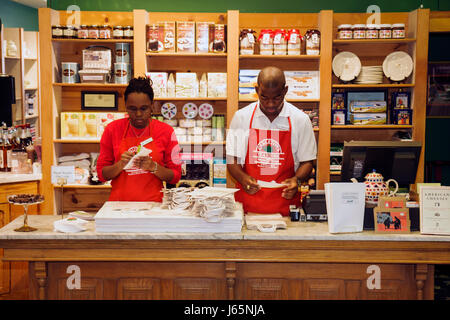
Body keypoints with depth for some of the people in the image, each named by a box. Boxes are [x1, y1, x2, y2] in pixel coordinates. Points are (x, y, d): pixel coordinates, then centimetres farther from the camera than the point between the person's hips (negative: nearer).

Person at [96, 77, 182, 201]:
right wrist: (121, 164, -10)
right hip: (119, 201, 1)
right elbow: (101, 174, 8)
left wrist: (153, 166, -11)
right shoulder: (112, 129, 6)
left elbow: (176, 176, 5)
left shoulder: (166, 131, 3)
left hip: (153, 203, -1)